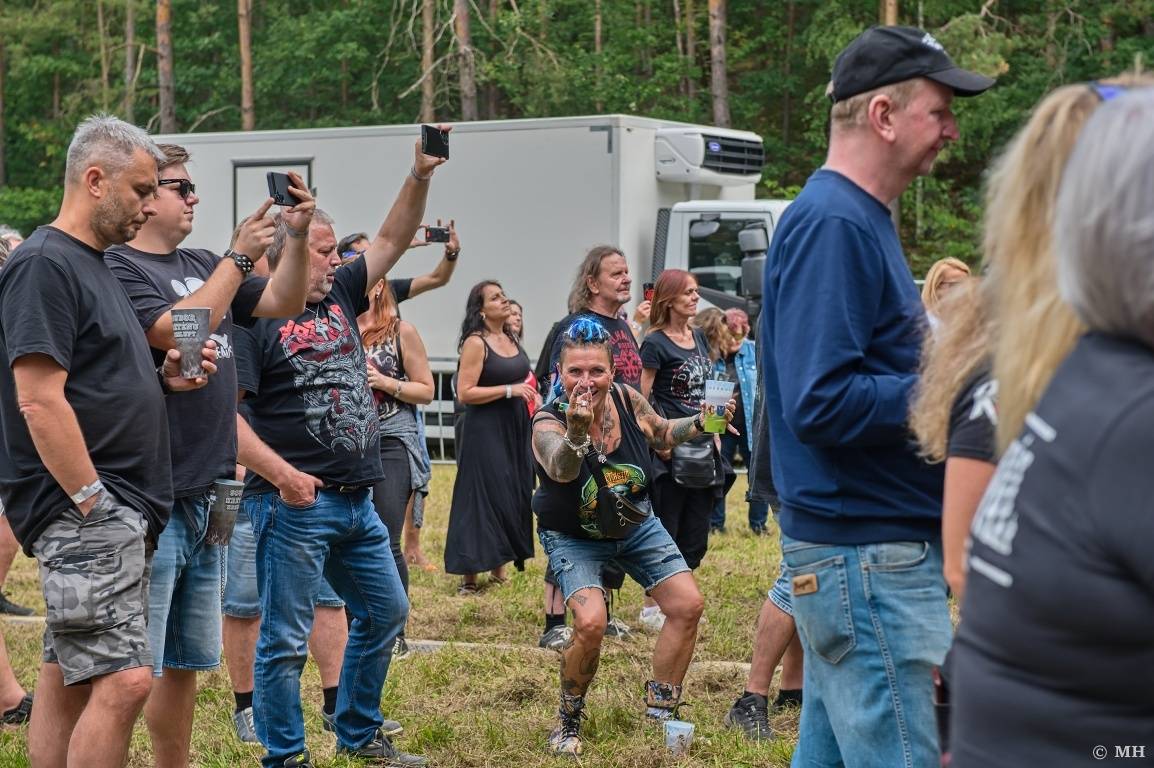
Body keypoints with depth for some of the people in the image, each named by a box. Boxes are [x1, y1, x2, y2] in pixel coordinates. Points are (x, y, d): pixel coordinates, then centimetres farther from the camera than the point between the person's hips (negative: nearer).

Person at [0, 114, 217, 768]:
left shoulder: (94, 265, 19)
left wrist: (164, 378, 8)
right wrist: (93, 501, -20)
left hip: (117, 510, 10)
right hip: (84, 510, -10)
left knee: (70, 678, 12)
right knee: (125, 681, -15)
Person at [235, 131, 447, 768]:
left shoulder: (339, 297, 13)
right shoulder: (253, 319, -10)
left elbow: (392, 240, 15)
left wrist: (420, 176, 1)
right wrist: (279, 472, -26)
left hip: (356, 501, 9)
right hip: (295, 502, -9)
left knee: (385, 612, 17)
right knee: (285, 637, -2)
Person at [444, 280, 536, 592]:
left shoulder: (511, 340, 12)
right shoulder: (476, 343, -10)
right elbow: (465, 393, -17)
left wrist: (530, 396, 13)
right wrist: (509, 390, -19)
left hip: (515, 430, 8)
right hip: (485, 432, -8)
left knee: (514, 498, 8)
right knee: (483, 499, -8)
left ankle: (499, 568, 18)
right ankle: (470, 575, -3)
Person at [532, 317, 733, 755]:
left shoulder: (627, 401, -18)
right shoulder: (548, 423, -30)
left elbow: (662, 435, 4)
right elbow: (561, 469, -53)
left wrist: (699, 423, -15)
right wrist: (576, 432, -74)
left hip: (635, 525, 5)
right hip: (574, 537, -5)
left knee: (688, 605, -1)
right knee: (590, 623, -26)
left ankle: (659, 713, 16)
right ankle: (568, 720, 0)